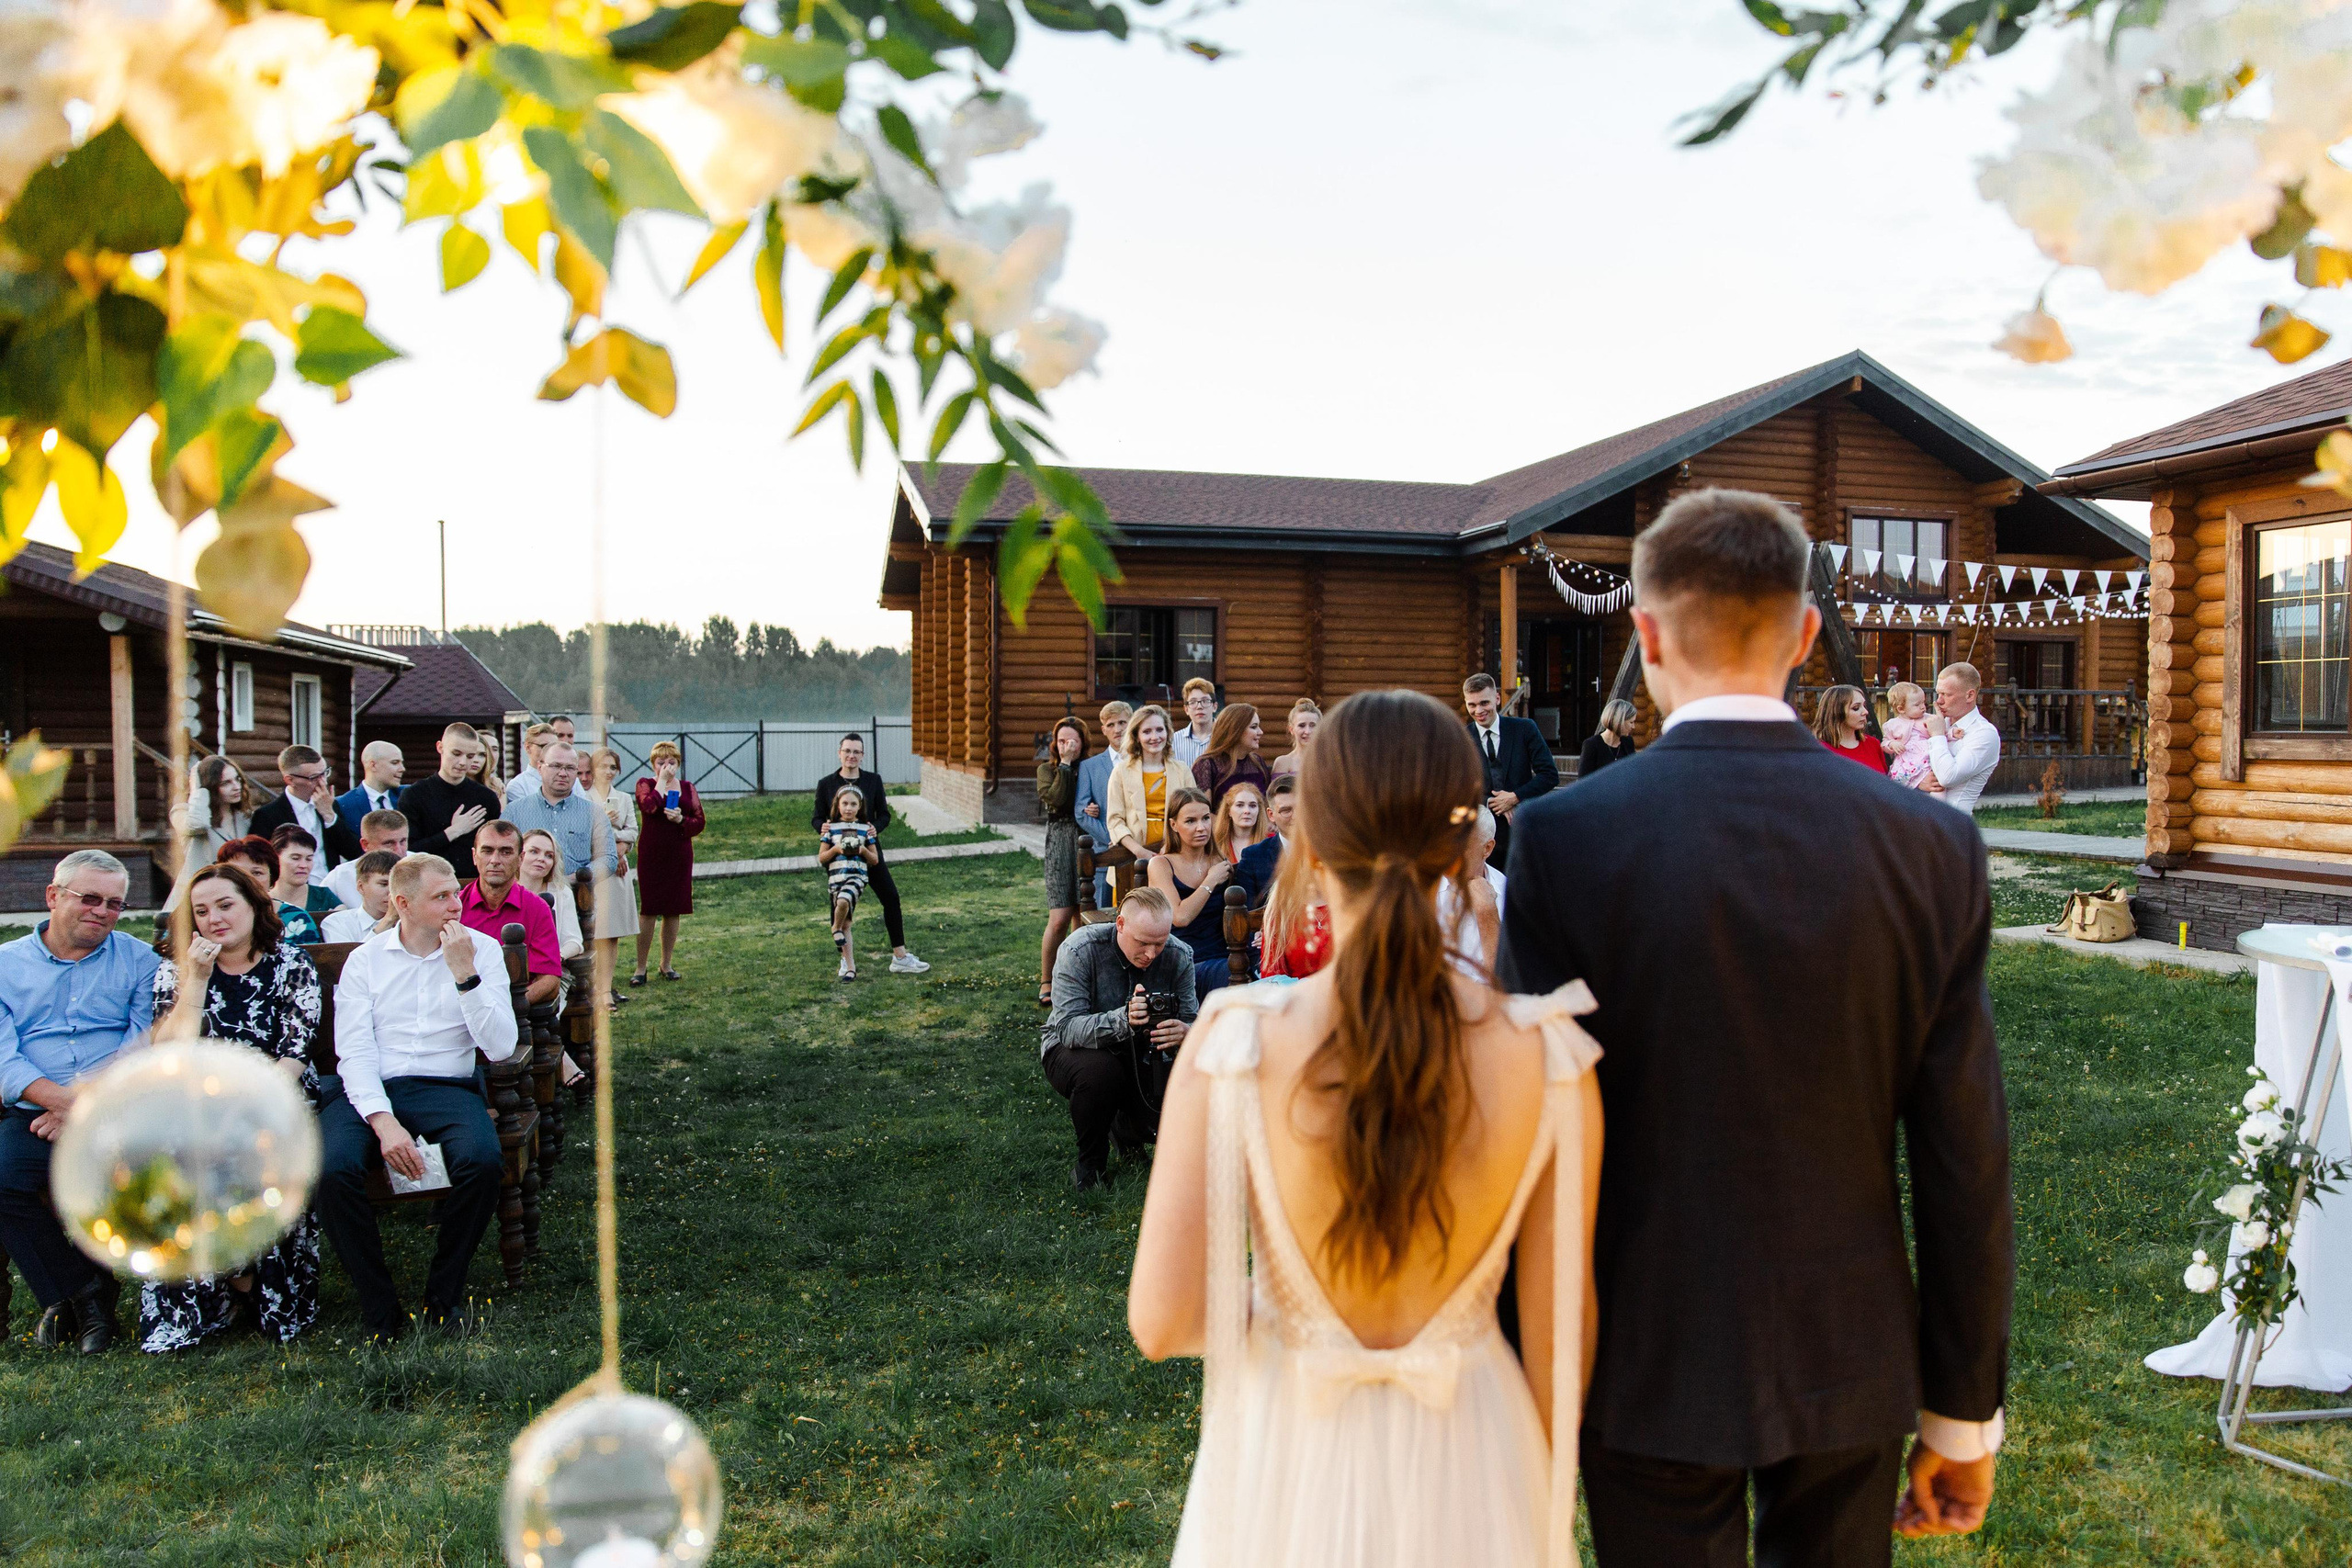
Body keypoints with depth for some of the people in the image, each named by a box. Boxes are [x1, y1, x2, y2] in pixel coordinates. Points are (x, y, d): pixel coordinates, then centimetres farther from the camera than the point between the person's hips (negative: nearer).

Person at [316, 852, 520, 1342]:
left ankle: (445, 1291, -7)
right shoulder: (365, 959, 8)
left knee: (482, 1160, -32)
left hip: (447, 1088, 0)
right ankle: (378, 1301, -9)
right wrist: (383, 1121, -20)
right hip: (370, 1090, 1)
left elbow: (500, 1047, -4)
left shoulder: (483, 951, 6)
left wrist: (464, 973, -12)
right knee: (331, 1167, -30)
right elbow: (354, 1052, -3)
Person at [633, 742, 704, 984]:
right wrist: (662, 781, -11)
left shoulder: (687, 788, 11)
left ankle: (666, 965, 19)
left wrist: (681, 819, -12)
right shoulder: (645, 784, 2)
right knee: (648, 910, -4)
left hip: (680, 855, 3)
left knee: (673, 911, 8)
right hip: (651, 854, -3)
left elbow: (700, 821, 6)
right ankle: (640, 968, 3)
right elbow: (649, 806, -21)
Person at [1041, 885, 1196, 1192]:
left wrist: (1185, 1032, -41)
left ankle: (1124, 1124, 23)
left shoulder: (1179, 956, -15)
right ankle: (1090, 1163, -9)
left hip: (1139, 1053, 4)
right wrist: (1123, 1020, -52)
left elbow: (1194, 1024, -14)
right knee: (1099, 1071, -37)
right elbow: (1067, 1027, -34)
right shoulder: (1079, 950, -26)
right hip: (1072, 1049, -4)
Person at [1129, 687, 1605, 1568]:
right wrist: (1553, 1486, 11)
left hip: (1289, 1464, 0)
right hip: (1465, 1463, 1)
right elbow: (1556, 1323, -8)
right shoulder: (1549, 1062, -19)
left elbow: (1161, 1321, -19)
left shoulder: (1232, 1046, -22)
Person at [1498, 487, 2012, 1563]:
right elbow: (1964, 1162, -4)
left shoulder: (1562, 839, -17)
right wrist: (1964, 1411, 7)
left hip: (1654, 1363, -2)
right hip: (1851, 1363, 3)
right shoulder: (1932, 845, -9)